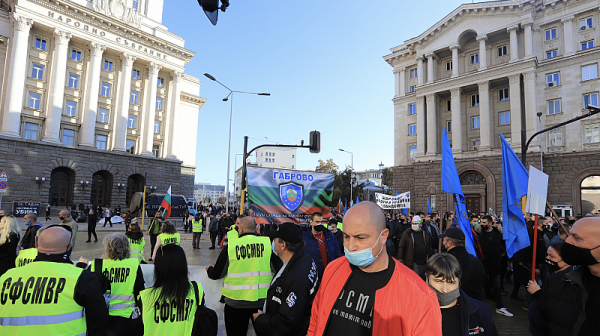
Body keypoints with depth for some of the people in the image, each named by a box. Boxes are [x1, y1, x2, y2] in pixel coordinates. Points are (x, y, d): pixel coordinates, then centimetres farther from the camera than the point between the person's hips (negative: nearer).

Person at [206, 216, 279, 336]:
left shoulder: (230, 246, -11)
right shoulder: (267, 243, -9)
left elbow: (216, 275, -4)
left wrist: (209, 269, 19)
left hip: (236, 303, -1)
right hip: (263, 302, 2)